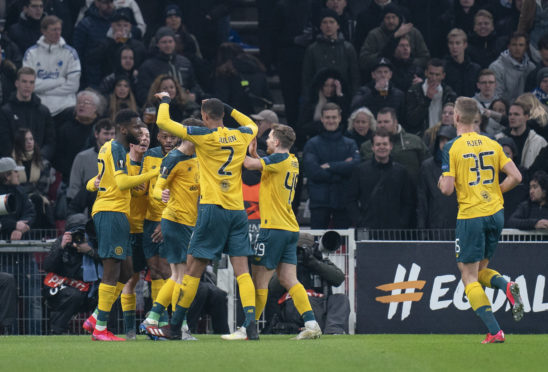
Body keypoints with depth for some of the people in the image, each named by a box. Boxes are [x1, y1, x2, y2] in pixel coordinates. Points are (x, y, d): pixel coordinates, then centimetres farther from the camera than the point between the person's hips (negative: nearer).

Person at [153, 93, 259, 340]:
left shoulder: (204, 136, -6)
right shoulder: (241, 136, 7)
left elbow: (163, 122, -1)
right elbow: (252, 125, 34)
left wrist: (165, 101, 17)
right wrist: (227, 108, 33)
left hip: (213, 208, -4)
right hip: (238, 209, 4)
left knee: (193, 268, 3)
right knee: (241, 269, -1)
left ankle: (176, 323, 9)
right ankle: (251, 322, -15)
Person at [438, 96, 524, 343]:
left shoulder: (452, 148, -9)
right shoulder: (492, 144, 6)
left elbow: (447, 189, -13)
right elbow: (516, 177, 1)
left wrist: (441, 182, 9)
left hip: (470, 216, -5)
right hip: (496, 213, 5)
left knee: (469, 277, 2)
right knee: (480, 270, 21)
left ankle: (494, 332, -9)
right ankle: (508, 288, -11)